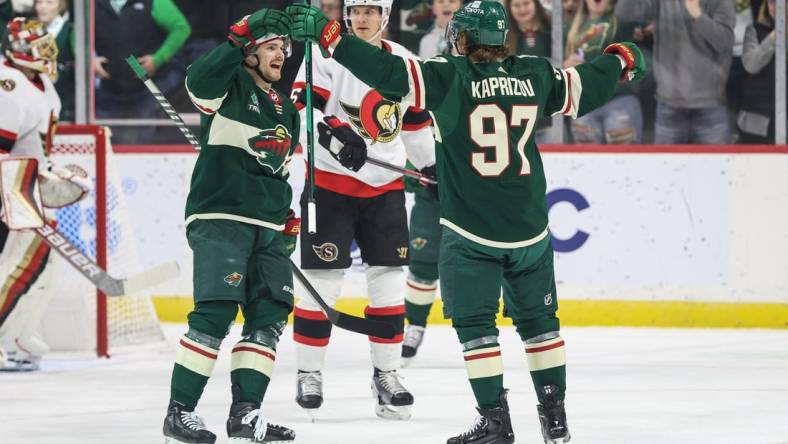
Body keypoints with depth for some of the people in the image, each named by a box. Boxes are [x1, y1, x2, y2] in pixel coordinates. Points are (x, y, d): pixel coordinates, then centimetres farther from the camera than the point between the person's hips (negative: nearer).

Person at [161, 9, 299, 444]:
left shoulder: (285, 110, 22)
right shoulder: (229, 86, -2)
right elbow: (199, 80, -27)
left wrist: (288, 218, 21)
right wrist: (238, 42, -30)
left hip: (267, 229, 8)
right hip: (220, 218, -8)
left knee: (269, 317, 1)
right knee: (215, 313, -15)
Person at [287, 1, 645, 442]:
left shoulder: (448, 76, -10)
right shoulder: (534, 74, 2)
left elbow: (389, 71, -20)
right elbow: (584, 88, 16)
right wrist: (622, 61, 36)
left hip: (471, 231, -4)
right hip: (530, 229, 4)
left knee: (475, 322, 4)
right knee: (538, 319, 17)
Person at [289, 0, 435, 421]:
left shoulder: (403, 62, 8)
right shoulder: (326, 55, -7)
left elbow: (415, 121, 18)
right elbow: (302, 108, -18)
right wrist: (335, 132, -35)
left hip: (385, 186, 4)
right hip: (331, 182, -4)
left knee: (388, 282, 4)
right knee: (322, 283, -4)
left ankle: (386, 372, 14)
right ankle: (308, 374, 5)